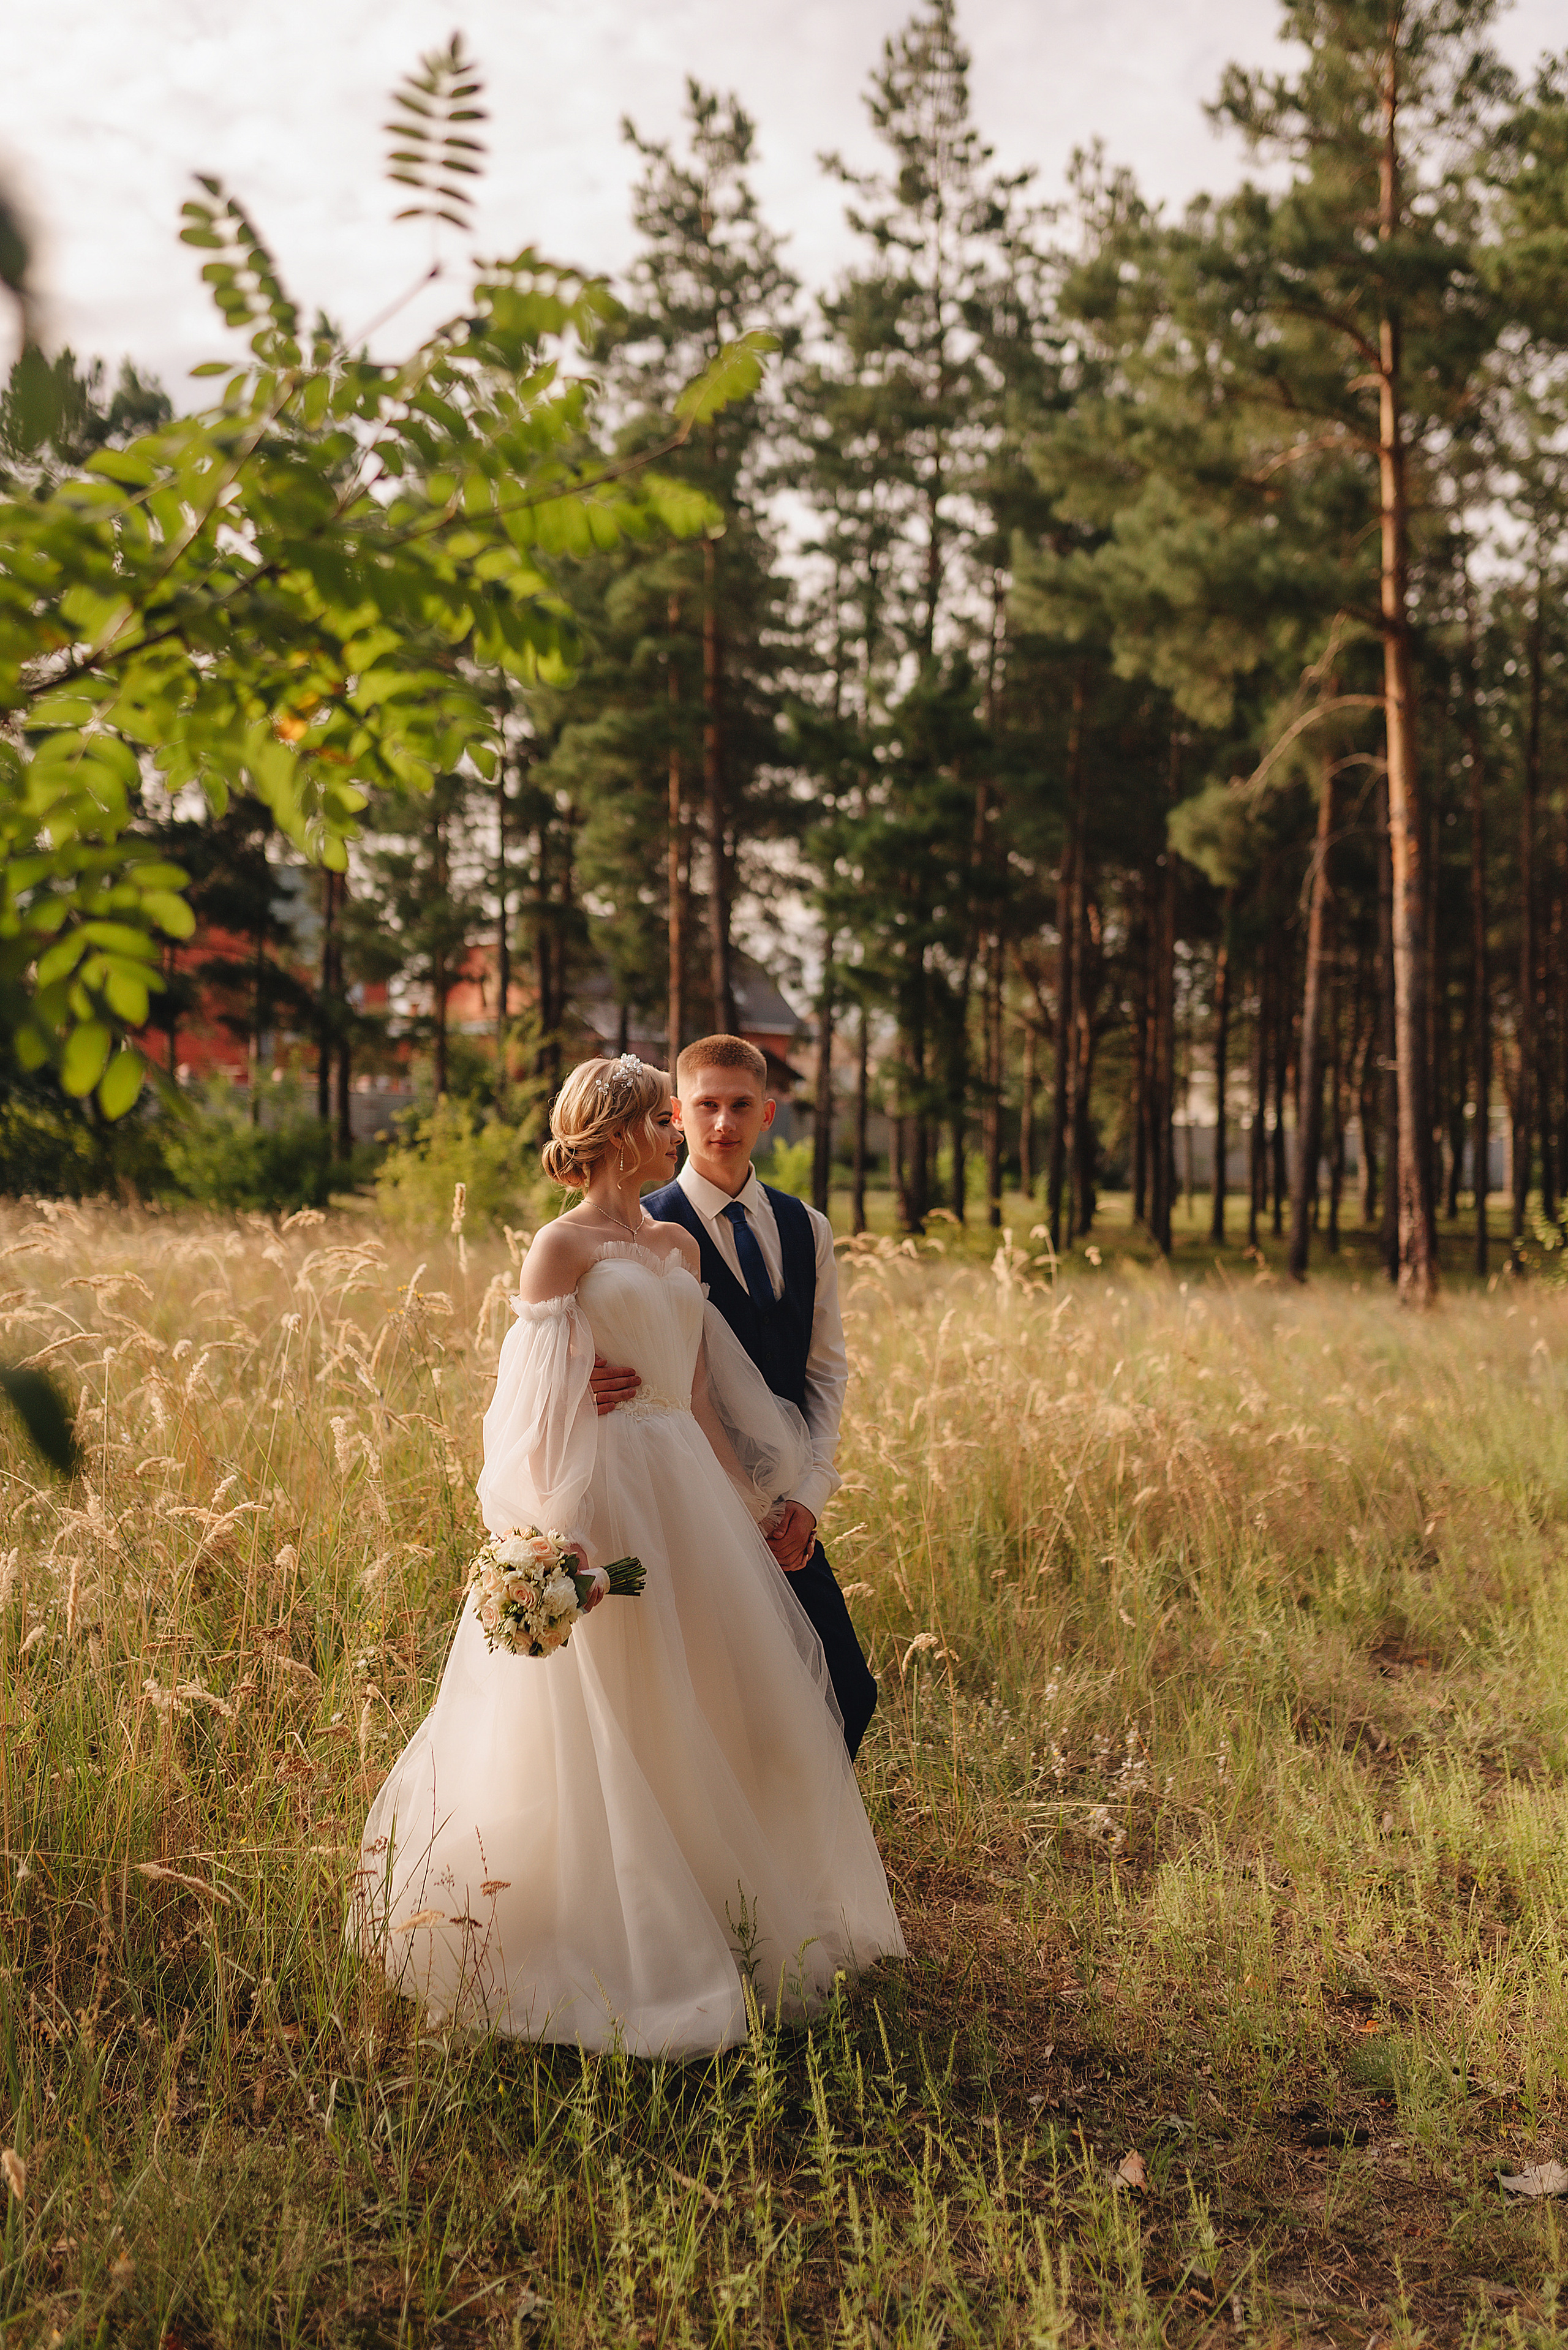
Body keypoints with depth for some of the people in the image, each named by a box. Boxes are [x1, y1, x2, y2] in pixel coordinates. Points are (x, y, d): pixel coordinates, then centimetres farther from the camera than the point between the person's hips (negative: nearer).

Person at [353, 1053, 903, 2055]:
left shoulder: (679, 1246, 14)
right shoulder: (561, 1249, -6)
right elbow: (538, 1409, -11)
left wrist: (737, 1503, 11)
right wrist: (561, 1532, -18)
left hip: (692, 1492, 7)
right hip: (607, 1498, -7)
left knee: (708, 1721, 11)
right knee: (606, 1736, 0)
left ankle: (731, 1929, 25)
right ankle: (616, 1962, 12)